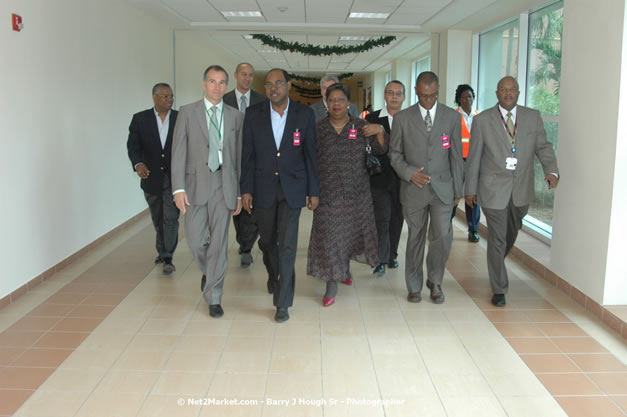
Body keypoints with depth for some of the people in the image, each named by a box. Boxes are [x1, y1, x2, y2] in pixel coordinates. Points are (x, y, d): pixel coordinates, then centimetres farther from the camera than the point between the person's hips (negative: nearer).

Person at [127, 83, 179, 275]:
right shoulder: (140, 119, 1)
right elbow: (133, 145, -3)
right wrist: (138, 163, -21)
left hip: (174, 178, -1)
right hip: (151, 177, 2)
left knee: (171, 218, -9)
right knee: (158, 219, 15)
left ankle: (167, 258, -4)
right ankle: (163, 251, 34)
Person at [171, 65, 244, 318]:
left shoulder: (236, 117, 7)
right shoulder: (188, 112, 4)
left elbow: (239, 156, 7)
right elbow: (179, 152, -1)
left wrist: (240, 193, 5)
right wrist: (179, 188, -10)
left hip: (223, 184, 1)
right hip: (196, 183, 0)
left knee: (219, 242, 2)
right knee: (195, 240, 0)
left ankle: (213, 298, 14)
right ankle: (208, 271, 33)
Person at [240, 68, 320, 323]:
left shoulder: (304, 114, -1)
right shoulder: (253, 114, 1)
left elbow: (310, 154, 1)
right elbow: (248, 155, 2)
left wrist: (313, 190, -1)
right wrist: (246, 189, -2)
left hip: (292, 189, -2)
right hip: (263, 189, 2)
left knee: (287, 245, -6)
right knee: (267, 241, 15)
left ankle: (282, 302, 3)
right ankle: (274, 275, 46)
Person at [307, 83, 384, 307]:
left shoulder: (361, 126, 0)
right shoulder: (318, 128, -3)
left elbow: (380, 150, 2)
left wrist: (380, 132, -15)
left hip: (356, 192, 2)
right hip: (328, 192, -2)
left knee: (350, 231, 16)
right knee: (329, 236, -3)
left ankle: (346, 268, 42)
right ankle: (332, 284, 5)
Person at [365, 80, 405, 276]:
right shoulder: (372, 118, 1)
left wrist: (381, 130, -28)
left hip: (401, 178, 1)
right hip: (380, 178, -1)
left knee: (397, 219, 11)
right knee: (382, 219, -5)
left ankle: (392, 255, 27)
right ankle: (381, 259, 6)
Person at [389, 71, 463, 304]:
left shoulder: (452, 117, 3)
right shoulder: (402, 118, 0)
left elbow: (456, 156, 5)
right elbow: (394, 153, 5)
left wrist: (458, 190, 5)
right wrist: (408, 172, -13)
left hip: (442, 188, 0)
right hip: (413, 188, 0)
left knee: (442, 237, -7)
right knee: (415, 239, 8)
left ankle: (435, 281, 18)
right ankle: (414, 287, 23)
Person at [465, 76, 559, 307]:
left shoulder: (533, 117, 3)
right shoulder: (482, 120, -4)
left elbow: (543, 147, 1)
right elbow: (474, 157, -2)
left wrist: (552, 170, -18)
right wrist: (470, 188, 0)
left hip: (521, 190, 4)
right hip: (494, 190, -3)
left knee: (511, 234, 21)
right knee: (497, 240, 1)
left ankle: (496, 264, 50)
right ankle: (499, 289, 14)